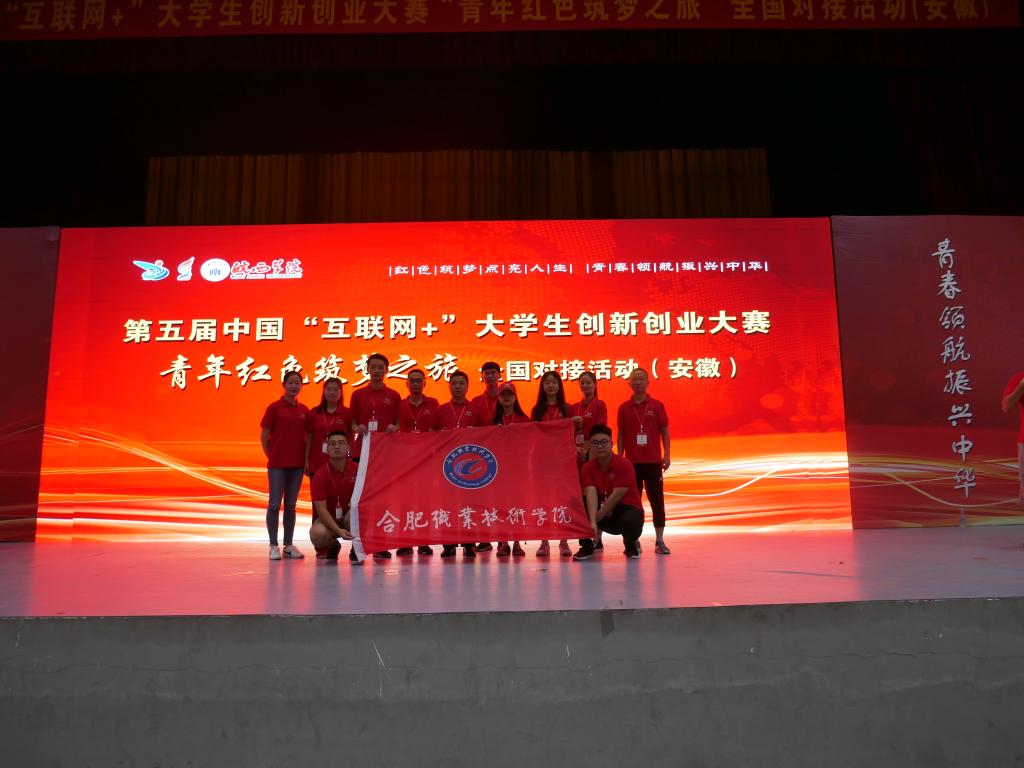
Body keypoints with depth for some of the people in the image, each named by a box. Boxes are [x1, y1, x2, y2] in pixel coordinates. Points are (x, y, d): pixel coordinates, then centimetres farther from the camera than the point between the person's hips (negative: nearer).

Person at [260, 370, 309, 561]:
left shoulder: (304, 410, 7)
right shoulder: (274, 407, -3)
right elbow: (264, 436, -1)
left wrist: (306, 459, 3)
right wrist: (271, 457, -4)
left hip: (297, 464, 4)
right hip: (277, 464, -4)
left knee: (291, 505, 9)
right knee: (275, 504, 0)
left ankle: (289, 545, 15)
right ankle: (274, 546, 6)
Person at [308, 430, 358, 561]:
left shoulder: (356, 470, -8)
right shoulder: (320, 475, -15)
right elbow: (321, 509, -20)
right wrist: (338, 531, -35)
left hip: (348, 517, 1)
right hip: (327, 519, -1)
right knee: (317, 533, -35)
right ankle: (332, 545, 5)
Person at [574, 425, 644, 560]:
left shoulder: (624, 465, -18)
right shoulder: (588, 467, -7)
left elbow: (616, 497, -23)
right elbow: (591, 494, -21)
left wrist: (595, 520, -23)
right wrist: (592, 522, -36)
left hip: (627, 508, -3)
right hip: (602, 510, 3)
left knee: (631, 523, -37)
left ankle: (631, 544, 3)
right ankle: (587, 547, -2)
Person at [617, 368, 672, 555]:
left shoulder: (657, 406, 2)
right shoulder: (624, 408, 6)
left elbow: (664, 431, 4)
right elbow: (621, 434, 9)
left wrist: (667, 455, -4)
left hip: (653, 461, -1)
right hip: (631, 462, 1)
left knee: (657, 500, 1)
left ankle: (659, 541, 6)